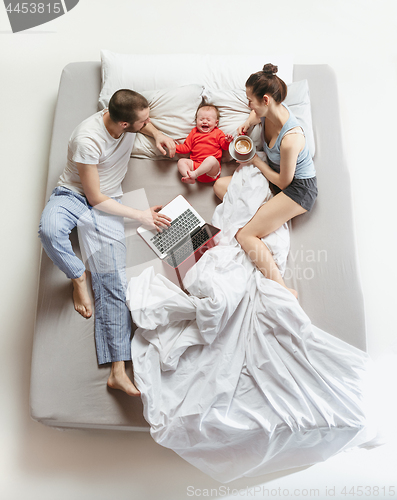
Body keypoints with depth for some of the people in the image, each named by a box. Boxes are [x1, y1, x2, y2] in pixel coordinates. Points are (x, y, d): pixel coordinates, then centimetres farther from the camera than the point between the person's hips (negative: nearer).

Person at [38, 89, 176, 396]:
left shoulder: (129, 120, -5)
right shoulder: (88, 140, -24)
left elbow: (143, 122, 24)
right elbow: (95, 197, -18)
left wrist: (156, 134, 2)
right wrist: (140, 215, -17)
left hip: (107, 203, 3)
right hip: (74, 195, -3)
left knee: (112, 280, -13)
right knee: (49, 228, -42)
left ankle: (118, 370, -15)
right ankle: (78, 277, -9)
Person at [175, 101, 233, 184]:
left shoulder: (218, 133, 13)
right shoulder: (194, 133, 22)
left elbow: (225, 146, 5)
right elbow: (186, 147, 21)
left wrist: (227, 141, -18)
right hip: (195, 164, 5)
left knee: (211, 159, -35)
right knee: (181, 161, -10)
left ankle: (194, 174, -40)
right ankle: (189, 178, -34)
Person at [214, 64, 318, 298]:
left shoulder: (290, 139, -35)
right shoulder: (271, 110, -10)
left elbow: (283, 182, -23)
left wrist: (255, 161, -12)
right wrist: (247, 123, -4)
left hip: (298, 189, -9)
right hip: (277, 175, 9)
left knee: (245, 235, -21)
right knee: (220, 186, 4)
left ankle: (284, 290, -22)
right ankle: (265, 216, -7)